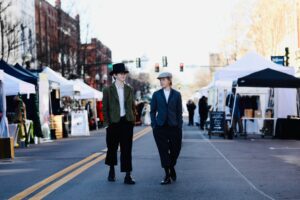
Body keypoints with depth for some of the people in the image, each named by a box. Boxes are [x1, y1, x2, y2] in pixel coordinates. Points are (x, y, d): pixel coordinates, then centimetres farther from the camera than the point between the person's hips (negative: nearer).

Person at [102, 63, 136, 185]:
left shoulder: (129, 90, 8)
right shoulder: (108, 90, -1)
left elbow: (133, 106, 14)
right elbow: (105, 108, 0)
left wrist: (132, 120, 6)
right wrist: (107, 123, -6)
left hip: (127, 122, 2)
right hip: (114, 122, -2)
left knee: (127, 149, -3)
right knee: (112, 147, 11)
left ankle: (127, 176, -4)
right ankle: (112, 171, 33)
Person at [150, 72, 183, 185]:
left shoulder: (176, 95, 4)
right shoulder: (156, 95, 5)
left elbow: (179, 112, 5)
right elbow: (153, 111, 7)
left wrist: (179, 126, -1)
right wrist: (154, 125, -2)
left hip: (173, 126, 0)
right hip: (160, 127, 0)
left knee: (175, 149, 5)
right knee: (163, 150, -1)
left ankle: (172, 168, 34)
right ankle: (167, 176, 5)